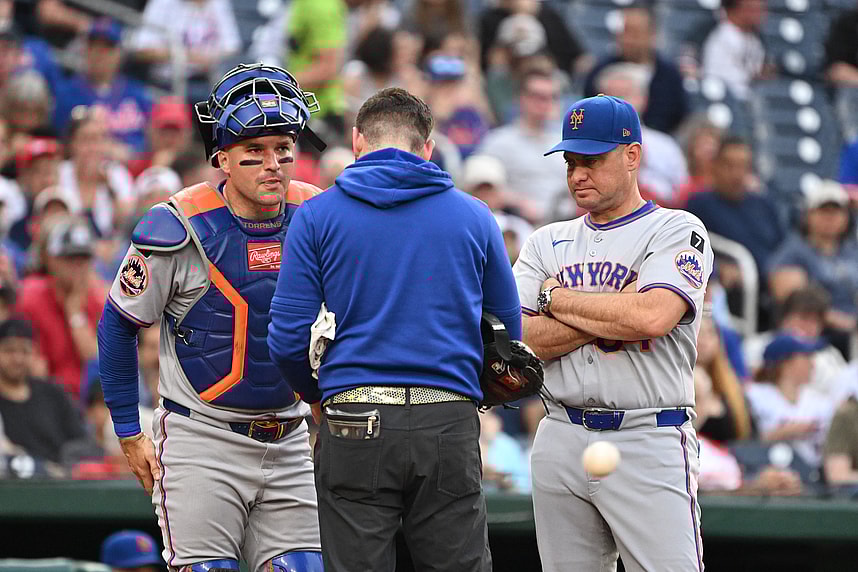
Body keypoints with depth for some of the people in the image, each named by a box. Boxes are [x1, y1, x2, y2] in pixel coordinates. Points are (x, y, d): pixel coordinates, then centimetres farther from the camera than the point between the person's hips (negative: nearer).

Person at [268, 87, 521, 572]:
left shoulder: (318, 215, 3)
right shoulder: (474, 217, 8)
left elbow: (288, 340, -1)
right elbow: (508, 335, 15)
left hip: (354, 426, -1)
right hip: (449, 424, 1)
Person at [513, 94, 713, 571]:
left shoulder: (677, 230, 1)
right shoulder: (547, 242, 17)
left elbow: (651, 317, -18)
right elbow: (516, 340, 3)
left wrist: (559, 298, -4)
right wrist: (612, 313, -7)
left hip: (649, 442, -5)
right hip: (561, 439, 5)